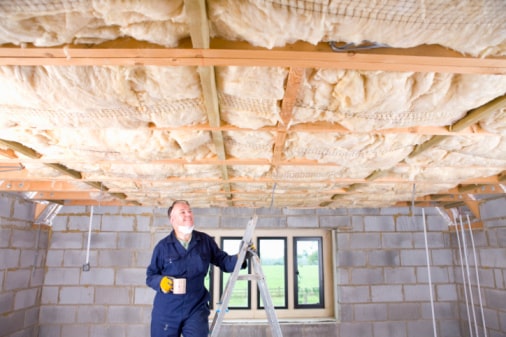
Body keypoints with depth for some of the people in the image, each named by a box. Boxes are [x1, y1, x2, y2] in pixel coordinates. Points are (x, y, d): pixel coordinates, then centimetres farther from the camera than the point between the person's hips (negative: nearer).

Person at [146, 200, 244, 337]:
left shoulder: (205, 241, 1)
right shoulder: (163, 246, -4)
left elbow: (223, 261, 4)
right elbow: (150, 276, 3)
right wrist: (160, 281, -19)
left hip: (196, 309, 0)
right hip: (166, 311, 0)